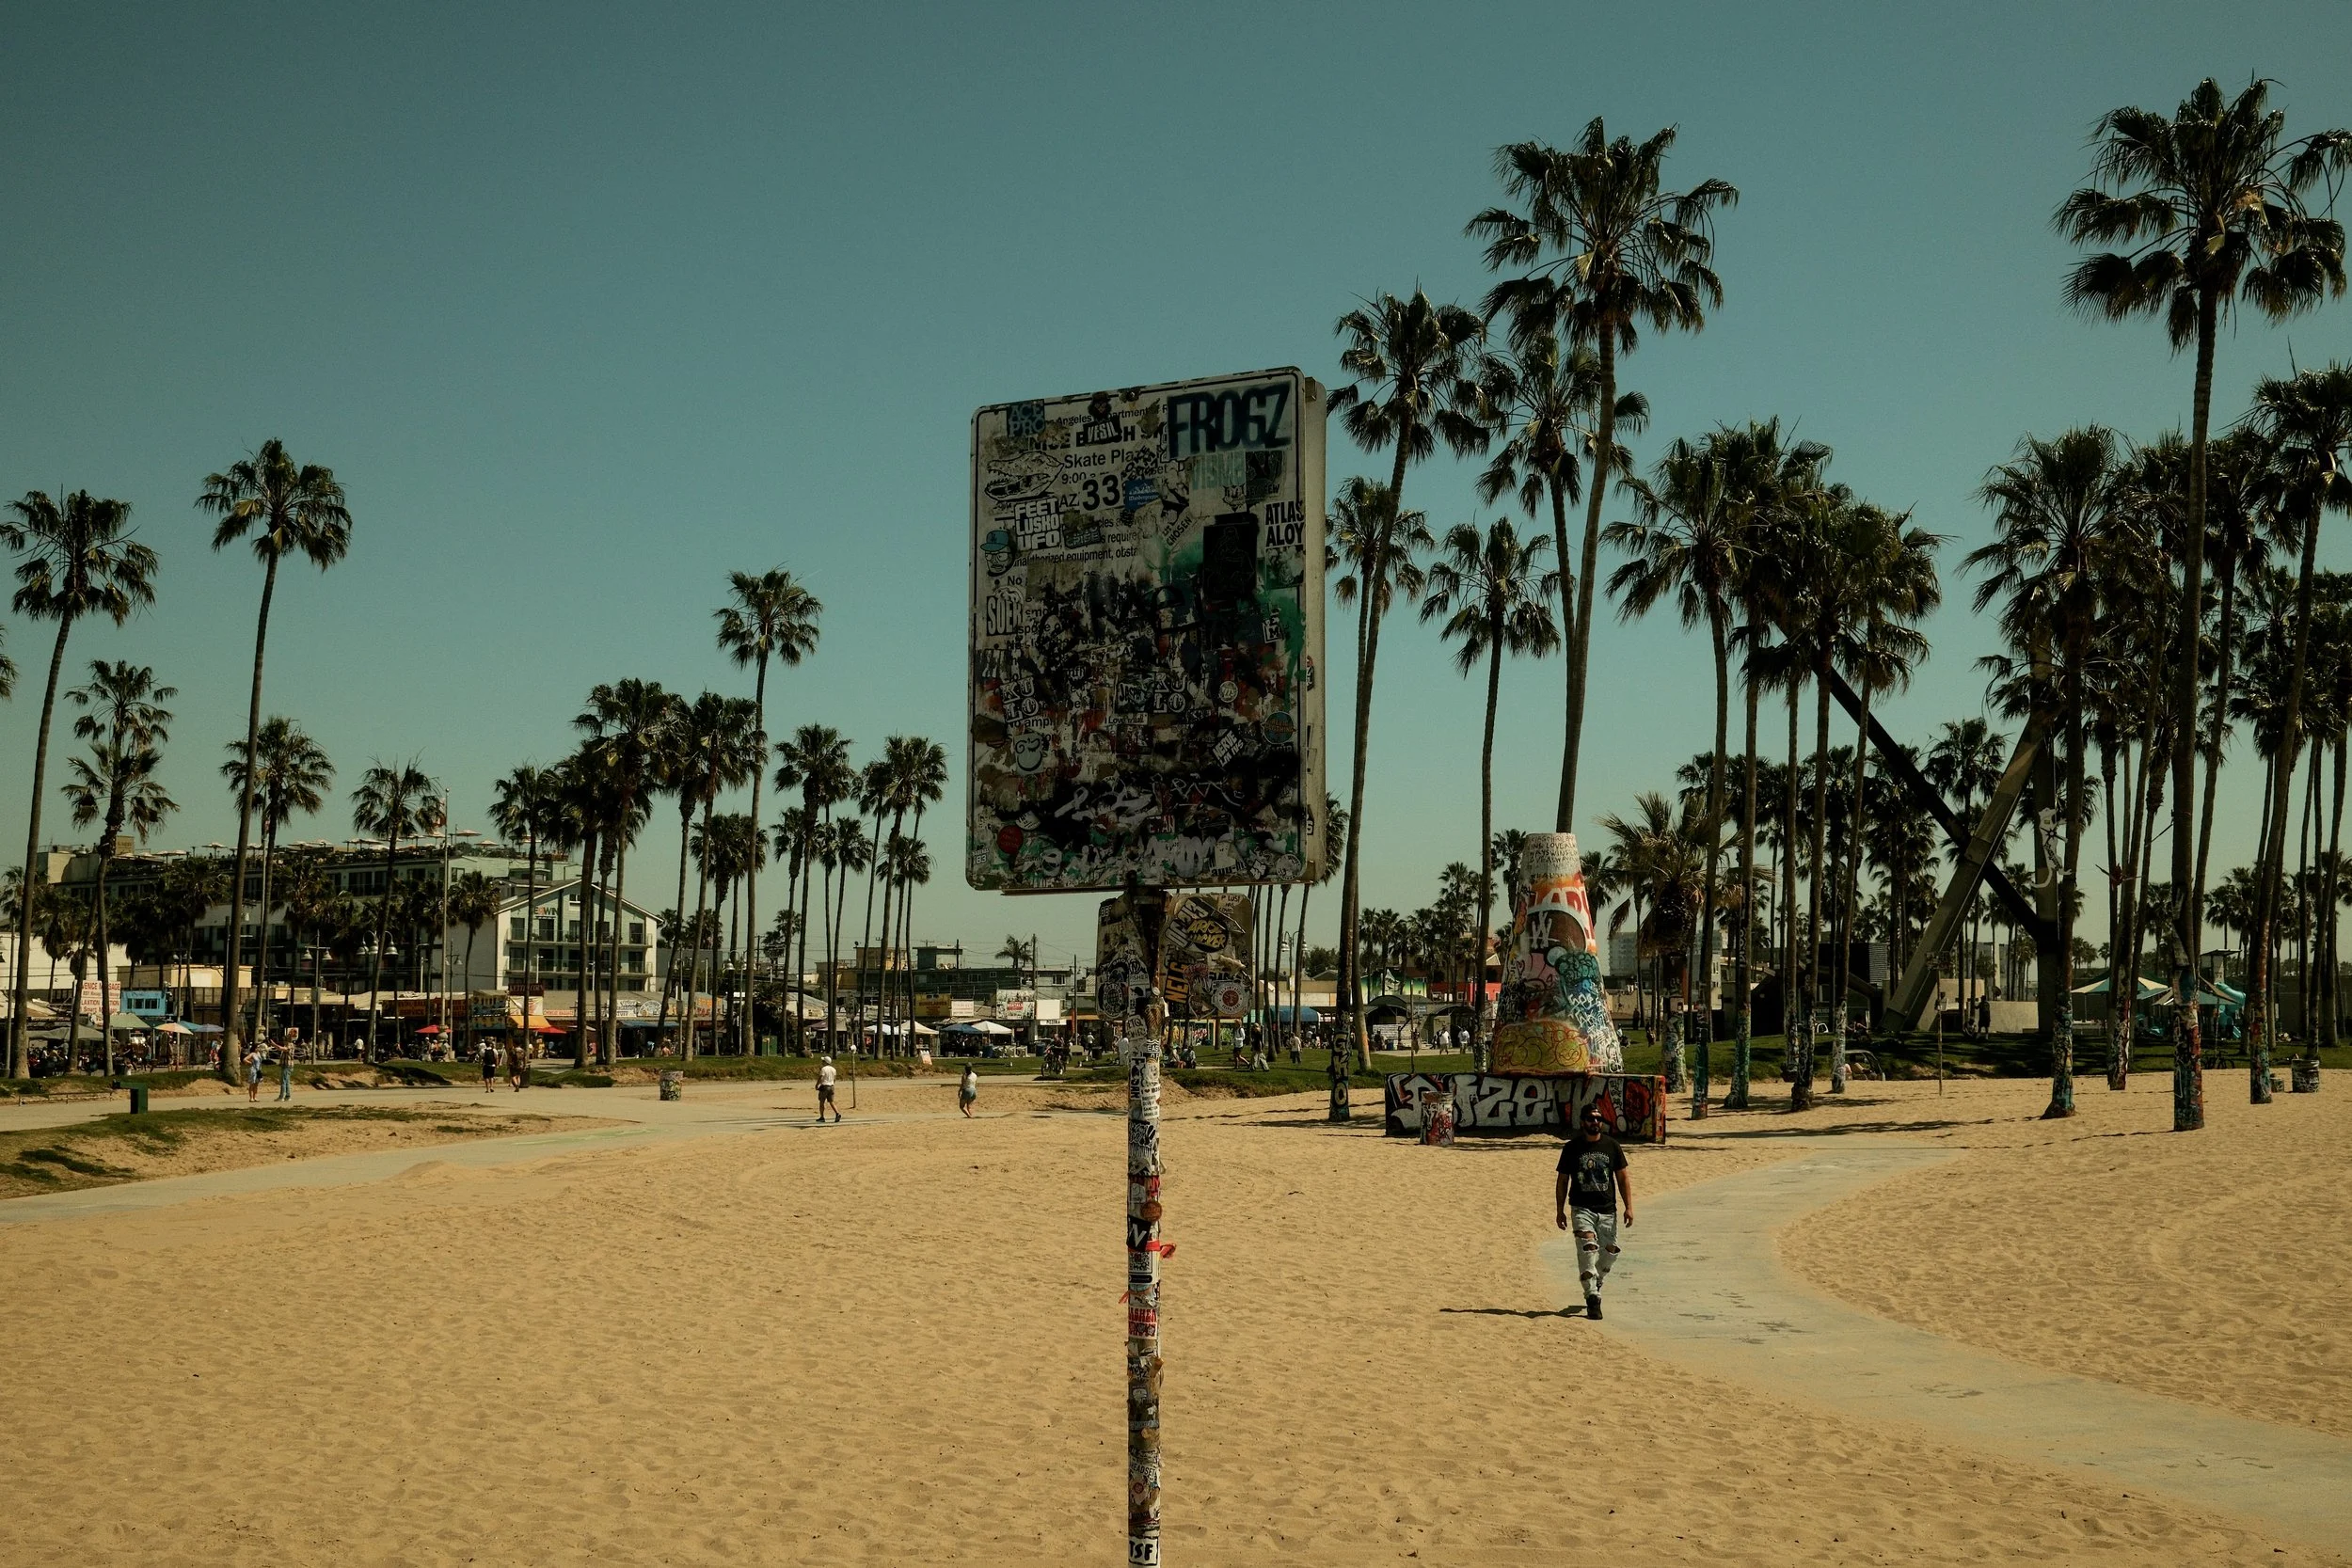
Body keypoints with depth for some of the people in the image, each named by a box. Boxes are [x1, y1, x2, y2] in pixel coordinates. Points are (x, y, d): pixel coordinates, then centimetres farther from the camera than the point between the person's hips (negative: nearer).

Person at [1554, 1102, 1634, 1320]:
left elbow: (1623, 1178, 8)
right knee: (1587, 1248, -18)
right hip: (1581, 1209, -3)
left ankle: (1594, 1284, 35)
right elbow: (1562, 1181, 6)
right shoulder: (1571, 1148, 0)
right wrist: (1560, 1210, 4)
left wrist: (1628, 1207, 1)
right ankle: (1592, 1298, -16)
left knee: (1609, 1252, 6)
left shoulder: (1612, 1146, 4)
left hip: (1607, 1210, 3)